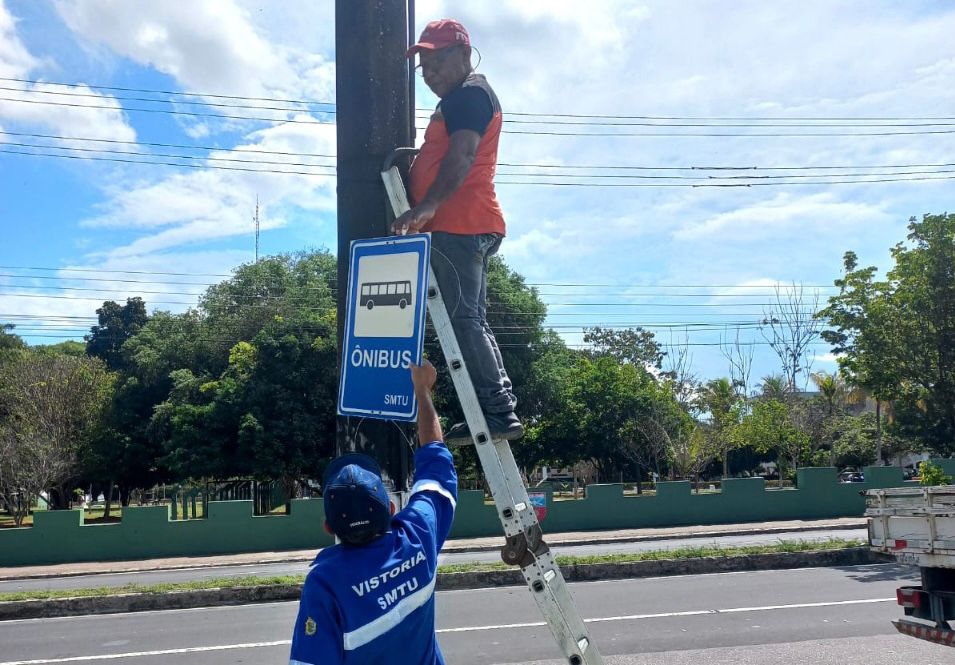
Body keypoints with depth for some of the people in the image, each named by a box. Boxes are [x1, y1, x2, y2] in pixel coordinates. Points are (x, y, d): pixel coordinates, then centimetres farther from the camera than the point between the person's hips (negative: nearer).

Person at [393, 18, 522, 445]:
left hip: (459, 227, -11)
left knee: (463, 321, -14)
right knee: (470, 322, 10)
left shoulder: (469, 94, -6)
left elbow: (462, 156, -22)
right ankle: (500, 411, 11)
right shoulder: (463, 99, 27)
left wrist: (427, 206, -31)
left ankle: (498, 411, -14)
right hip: (467, 228, 11)